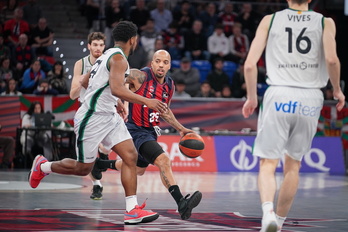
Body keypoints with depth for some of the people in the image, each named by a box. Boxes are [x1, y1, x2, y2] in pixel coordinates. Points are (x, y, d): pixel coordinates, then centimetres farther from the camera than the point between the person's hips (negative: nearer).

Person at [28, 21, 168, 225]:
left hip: (109, 116, 10)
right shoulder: (119, 58, -16)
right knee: (83, 168, 3)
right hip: (92, 118, -10)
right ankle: (44, 166, 28)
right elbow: (117, 89, -30)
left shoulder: (108, 55, 14)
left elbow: (85, 81, 24)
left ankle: (132, 210, -8)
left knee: (130, 156, -5)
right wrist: (146, 102, -29)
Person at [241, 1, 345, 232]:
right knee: (293, 165, 16)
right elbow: (332, 59, -9)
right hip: (310, 99, 1)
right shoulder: (325, 22, 8)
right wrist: (337, 89, 8)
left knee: (268, 163, 2)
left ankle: (268, 211, -24)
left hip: (279, 95, -1)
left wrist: (251, 97, 15)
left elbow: (250, 64, 2)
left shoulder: (270, 20, 9)